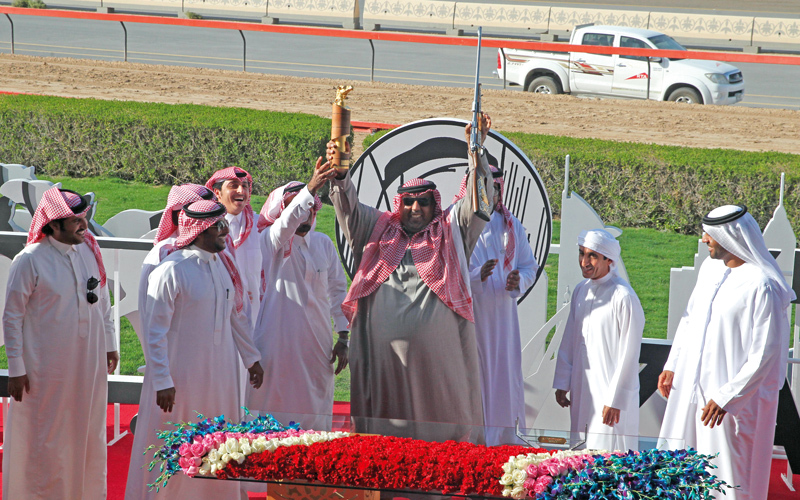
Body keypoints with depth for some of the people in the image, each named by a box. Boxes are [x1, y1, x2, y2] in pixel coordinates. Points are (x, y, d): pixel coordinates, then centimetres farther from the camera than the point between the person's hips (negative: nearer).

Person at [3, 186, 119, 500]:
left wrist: (110, 345, 15)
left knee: (88, 434, 15)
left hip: (89, 364, 5)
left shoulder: (89, 249, 1)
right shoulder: (30, 261, -15)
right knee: (45, 437, 5)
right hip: (47, 368, -5)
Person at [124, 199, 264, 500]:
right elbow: (156, 332, -15)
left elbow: (237, 315, 18)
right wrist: (162, 381, -18)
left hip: (220, 373, 7)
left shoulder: (223, 264, 6)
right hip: (181, 377, -7)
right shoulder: (171, 271, -15)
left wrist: (251, 357, 20)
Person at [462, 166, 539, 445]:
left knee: (504, 371, 4)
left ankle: (504, 437, 11)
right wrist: (478, 276, -26)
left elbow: (530, 266, 15)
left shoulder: (511, 227, 11)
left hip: (502, 315, 4)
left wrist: (519, 281, -9)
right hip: (468, 314, -4)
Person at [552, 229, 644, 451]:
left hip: (612, 393, -7)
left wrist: (615, 400, -13)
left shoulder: (624, 297, -15)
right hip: (582, 391, 7)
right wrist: (562, 383, 13)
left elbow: (629, 354, -14)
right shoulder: (581, 291, 7)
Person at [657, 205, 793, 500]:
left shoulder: (762, 285, -19)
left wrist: (726, 397, -19)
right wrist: (672, 365, 14)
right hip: (691, 386, 8)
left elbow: (764, 353, -19)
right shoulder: (710, 268, 5)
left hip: (735, 396, -8)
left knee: (727, 475, -3)